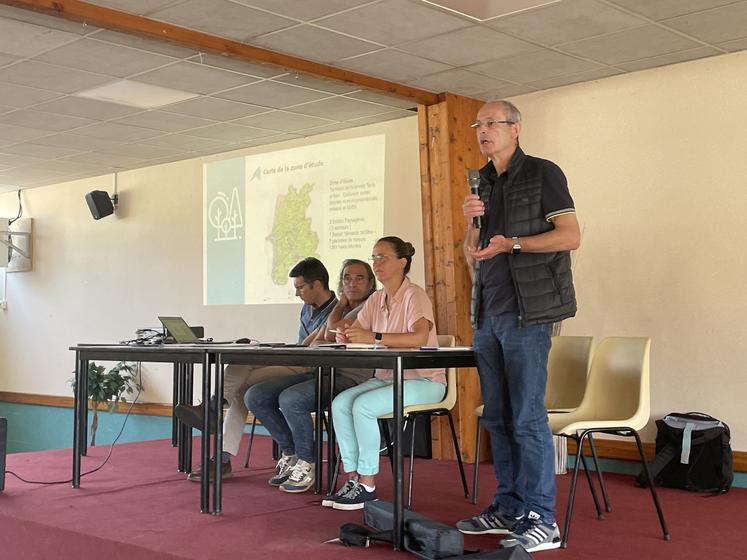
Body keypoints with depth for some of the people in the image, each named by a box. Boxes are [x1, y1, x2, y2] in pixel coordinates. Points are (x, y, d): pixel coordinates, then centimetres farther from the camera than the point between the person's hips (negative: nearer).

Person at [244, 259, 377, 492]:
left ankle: (306, 463, -13)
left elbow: (331, 334, -10)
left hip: (350, 377, -9)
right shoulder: (339, 309, 26)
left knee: (290, 399, -33)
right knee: (255, 396, -5)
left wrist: (341, 304, 8)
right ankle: (290, 454, 7)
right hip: (320, 372, 9)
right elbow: (315, 343, 16)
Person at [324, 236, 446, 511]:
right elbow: (356, 334, 7)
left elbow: (419, 337, -30)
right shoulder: (375, 300, 11)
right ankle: (353, 478, -10)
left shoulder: (414, 295, -13)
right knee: (340, 403, -14)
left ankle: (367, 485, -16)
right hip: (387, 377, 7)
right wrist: (345, 336, -18)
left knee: (363, 405, -26)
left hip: (423, 380, -7)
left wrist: (374, 337, -34)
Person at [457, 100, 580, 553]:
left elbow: (571, 236, -9)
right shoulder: (482, 184, 18)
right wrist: (472, 223, -1)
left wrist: (512, 243, -18)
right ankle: (509, 508, 18)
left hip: (526, 311, -7)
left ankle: (541, 520, -2)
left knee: (527, 417, -8)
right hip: (487, 313, 7)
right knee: (498, 417, 9)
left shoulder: (542, 174, -1)